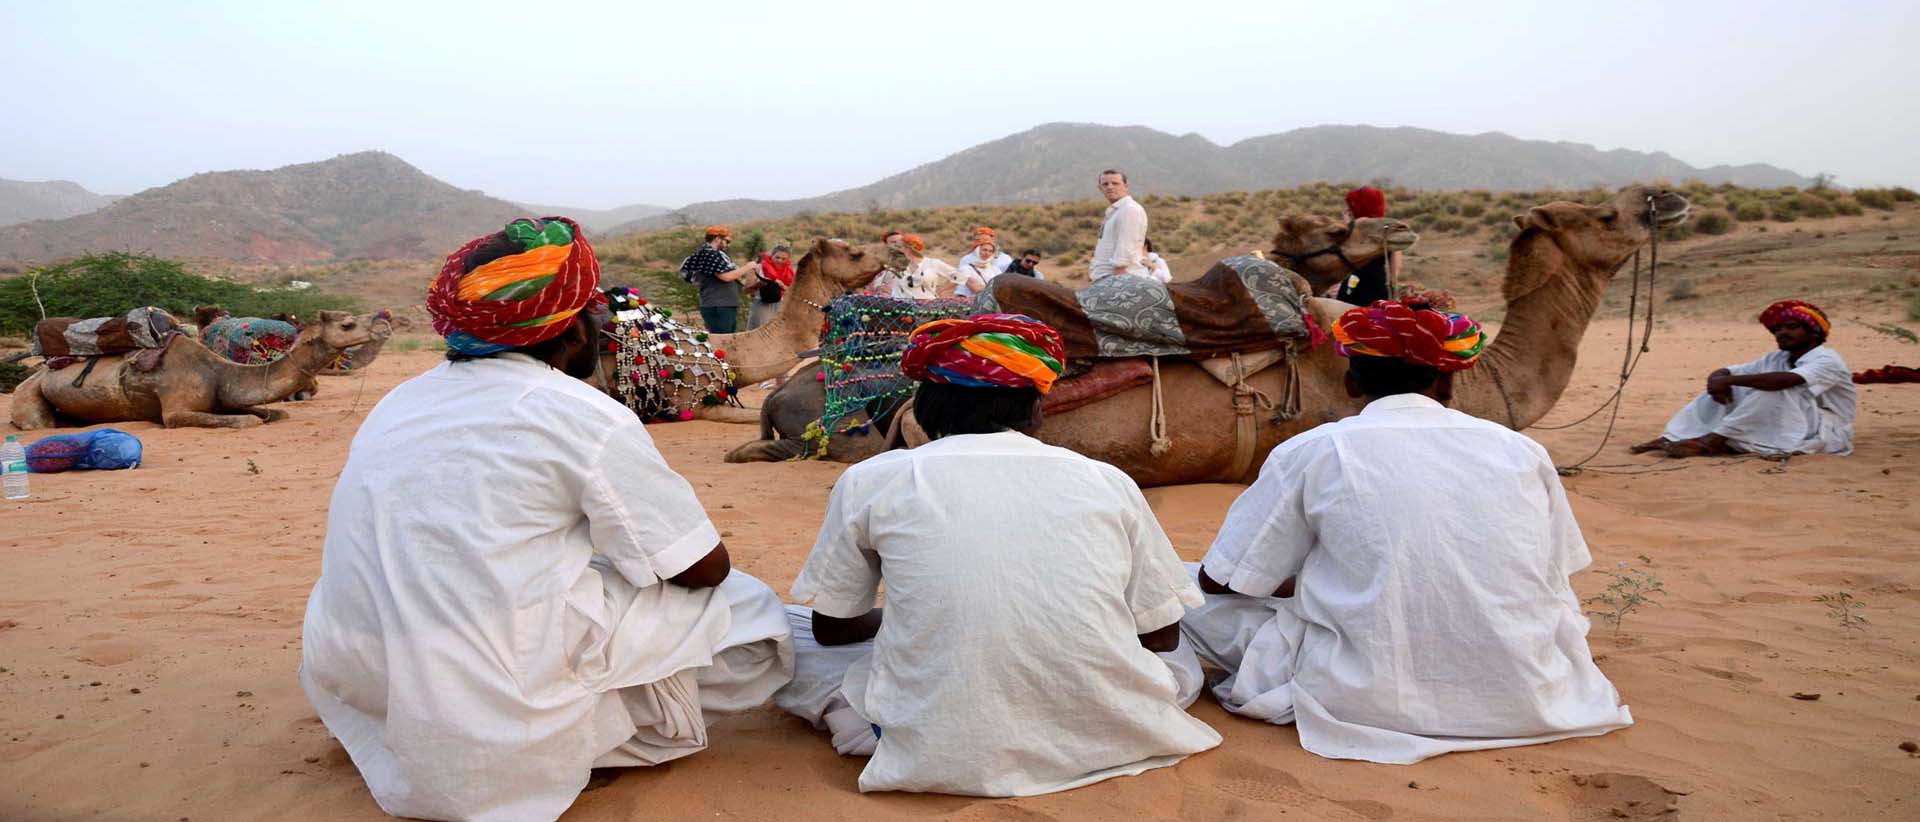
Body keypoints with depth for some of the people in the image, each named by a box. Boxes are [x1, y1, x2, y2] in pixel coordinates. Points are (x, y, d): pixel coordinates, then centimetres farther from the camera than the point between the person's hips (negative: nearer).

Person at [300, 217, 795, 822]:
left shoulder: (400, 402, 9)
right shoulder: (585, 415, -11)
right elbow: (705, 567, -4)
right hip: (498, 719, -7)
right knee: (748, 611, 7)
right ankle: (571, 744, 3)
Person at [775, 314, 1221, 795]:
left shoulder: (870, 481, -1)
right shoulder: (1108, 481, 2)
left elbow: (832, 628, 11)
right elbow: (1161, 634, 10)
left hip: (943, 755, -1)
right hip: (1111, 739, 1)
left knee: (786, 633, 20)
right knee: (1181, 658, 34)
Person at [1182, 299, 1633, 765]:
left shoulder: (1312, 452, -4)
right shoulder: (1521, 450, 4)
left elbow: (1217, 581, 3)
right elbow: (1552, 583, 18)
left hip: (1373, 700, -3)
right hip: (1523, 698, 4)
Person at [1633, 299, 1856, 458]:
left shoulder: (1827, 361, -13)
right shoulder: (1775, 360, 12)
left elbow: (1787, 380, -35)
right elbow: (1724, 372, 4)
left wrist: (1730, 379, -34)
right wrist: (1717, 379, -21)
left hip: (1827, 433, -7)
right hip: (1781, 431, 7)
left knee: (1771, 390, -29)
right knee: (1729, 391, -7)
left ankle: (1711, 442, -33)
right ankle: (1670, 439, -25)